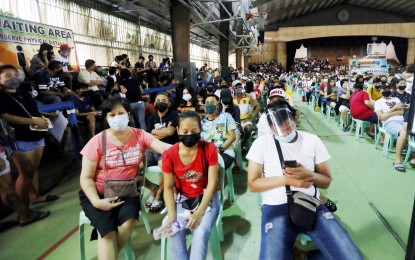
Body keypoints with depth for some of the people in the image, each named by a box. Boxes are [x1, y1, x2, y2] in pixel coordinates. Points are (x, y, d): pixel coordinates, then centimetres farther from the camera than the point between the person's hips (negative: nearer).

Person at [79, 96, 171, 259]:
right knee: (107, 229, -23)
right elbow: (86, 178, -6)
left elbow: (166, 148, -21)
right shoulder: (98, 141, -9)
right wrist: (97, 202, -20)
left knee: (129, 221, -24)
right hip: (98, 192, -1)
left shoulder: (139, 135, -6)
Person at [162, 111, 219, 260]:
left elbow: (212, 183, -15)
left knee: (200, 233, -26)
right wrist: (172, 216, -19)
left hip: (206, 198, -1)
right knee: (174, 233, -22)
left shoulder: (209, 149, -14)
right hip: (182, 199, 2)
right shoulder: (169, 154, -10)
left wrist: (198, 213, -22)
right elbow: (168, 187, -6)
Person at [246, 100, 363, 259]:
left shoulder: (312, 140, 6)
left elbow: (326, 181, 11)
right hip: (276, 206, -2)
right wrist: (287, 179, -12)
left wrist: (308, 174, -12)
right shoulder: (261, 143, -1)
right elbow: (253, 184, -1)